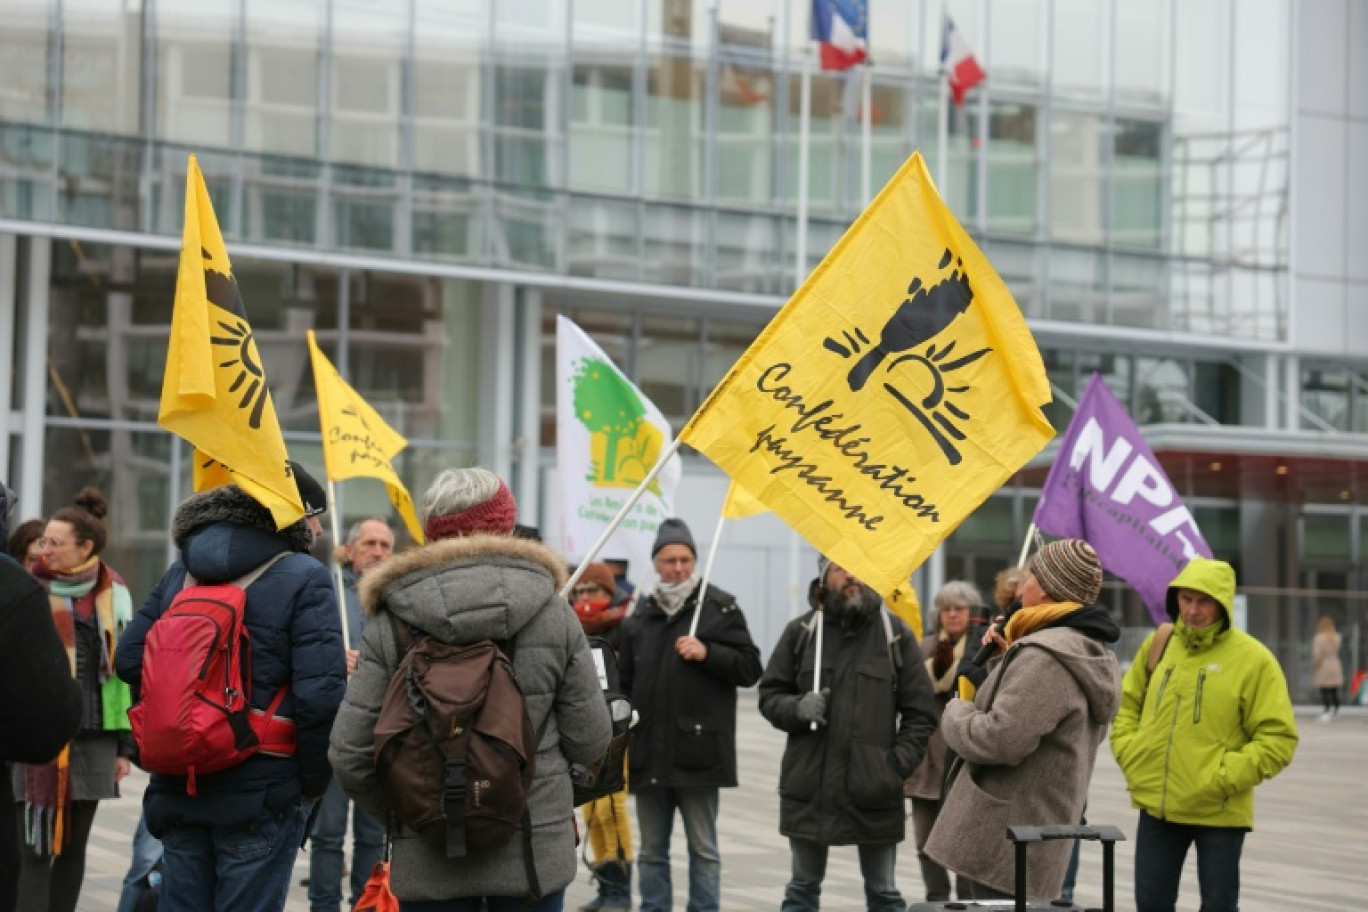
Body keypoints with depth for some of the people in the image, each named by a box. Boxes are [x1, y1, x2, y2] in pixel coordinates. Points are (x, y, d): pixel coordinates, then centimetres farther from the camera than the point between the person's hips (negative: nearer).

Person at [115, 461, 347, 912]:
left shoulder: (181, 572, 9)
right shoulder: (304, 579, -10)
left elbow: (129, 661, 8)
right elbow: (320, 694, -18)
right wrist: (315, 781, -6)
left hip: (177, 787, 5)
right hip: (262, 791, -5)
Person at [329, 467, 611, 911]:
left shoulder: (390, 624, -6)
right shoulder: (555, 615, -4)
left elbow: (350, 753, -7)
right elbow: (590, 741, -1)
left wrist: (398, 816, 11)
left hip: (427, 860, 0)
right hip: (534, 853, 1)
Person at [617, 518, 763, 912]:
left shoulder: (720, 607, 1)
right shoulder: (640, 615, 14)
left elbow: (750, 668, -3)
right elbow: (626, 680, 20)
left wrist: (707, 653, -16)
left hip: (698, 750, -4)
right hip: (648, 753, 4)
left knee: (703, 849, 4)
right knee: (651, 851, 11)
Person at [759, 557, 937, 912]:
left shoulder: (896, 633, 1)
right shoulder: (800, 632, 2)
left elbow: (920, 713, 2)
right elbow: (769, 695, 8)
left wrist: (898, 765, -9)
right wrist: (797, 708, -14)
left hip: (874, 791, -1)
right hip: (809, 788, 1)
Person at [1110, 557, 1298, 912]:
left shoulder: (1252, 658, -9)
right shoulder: (1158, 645, 5)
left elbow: (1278, 738, -11)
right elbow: (1126, 706, 17)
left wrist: (1226, 777, -17)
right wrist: (1130, 754, 1)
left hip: (1219, 813, -4)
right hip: (1156, 803, 4)